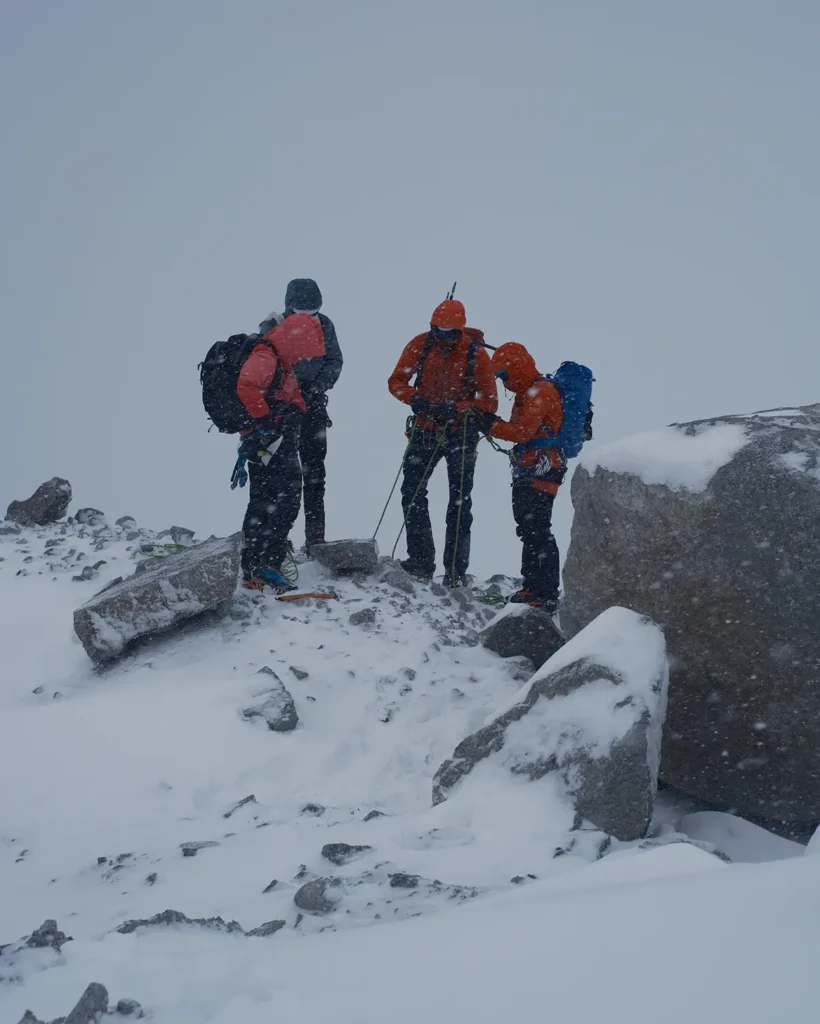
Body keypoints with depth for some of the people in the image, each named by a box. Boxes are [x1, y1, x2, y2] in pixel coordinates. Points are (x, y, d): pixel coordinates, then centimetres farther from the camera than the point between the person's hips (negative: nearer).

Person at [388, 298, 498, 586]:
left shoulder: (476, 354, -12)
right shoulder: (420, 344, -5)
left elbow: (490, 402, -12)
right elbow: (396, 381, -1)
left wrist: (457, 409, -29)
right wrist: (413, 398, -23)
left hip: (461, 433, -2)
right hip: (425, 430, 3)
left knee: (460, 502, 2)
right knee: (412, 492, -6)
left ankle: (455, 571, 7)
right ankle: (421, 561, 0)